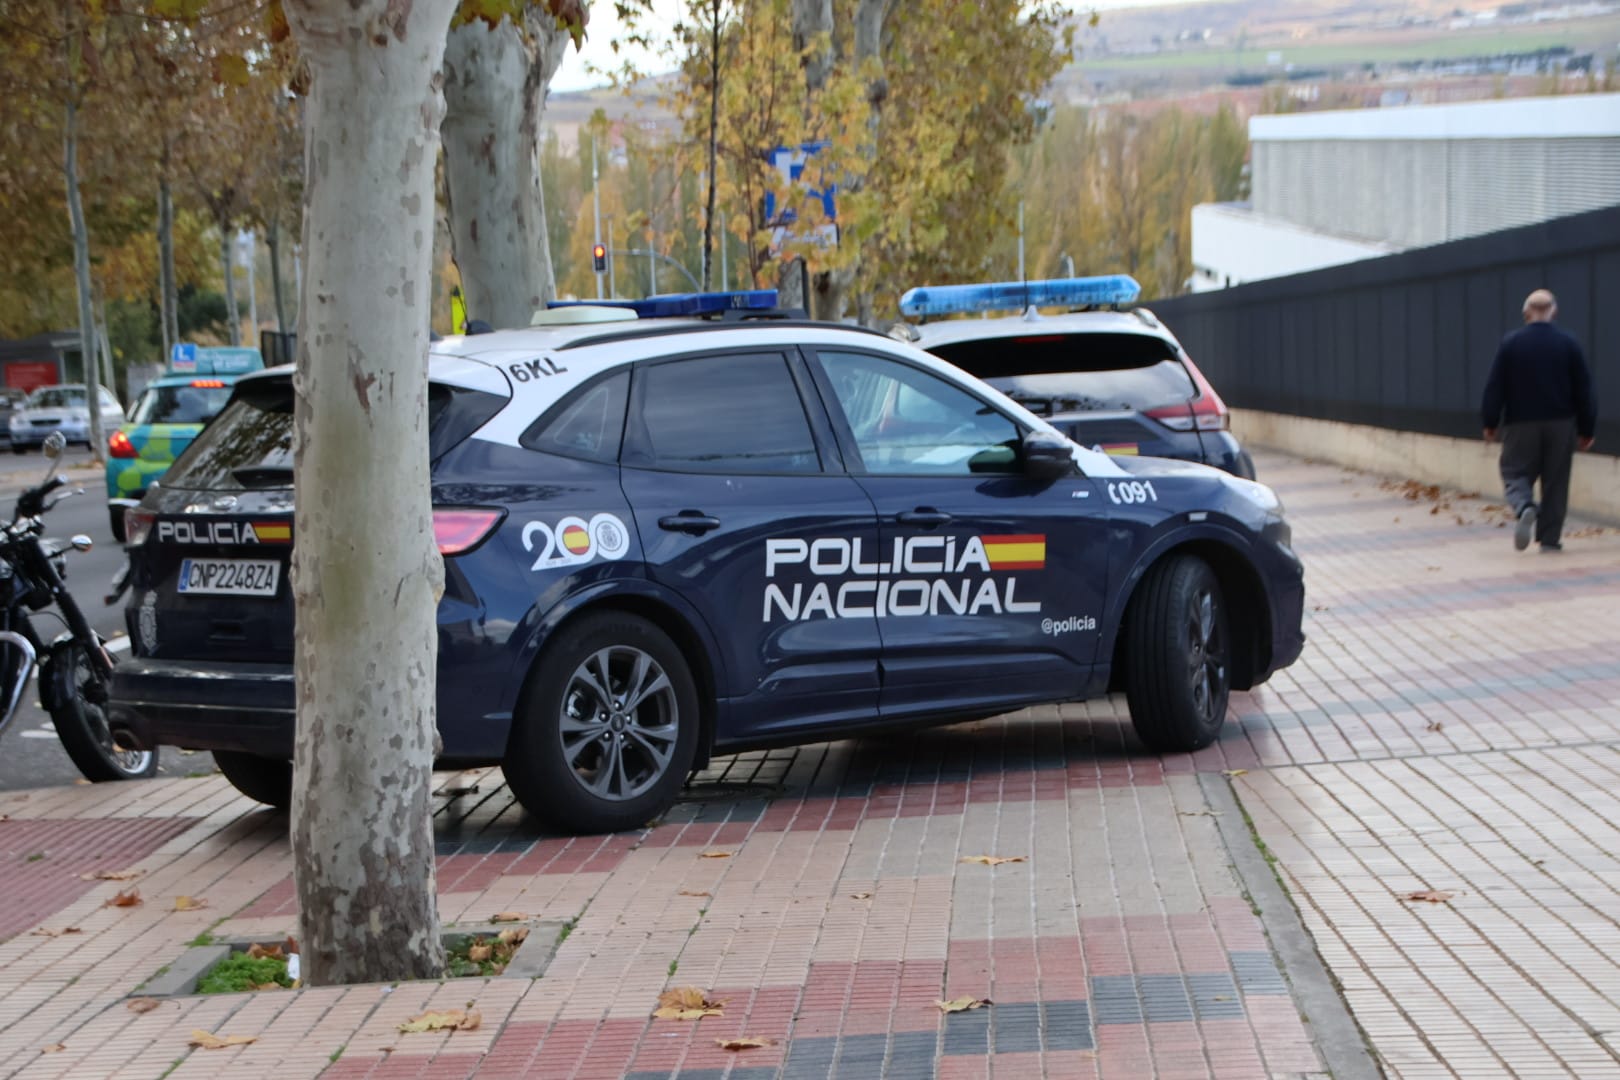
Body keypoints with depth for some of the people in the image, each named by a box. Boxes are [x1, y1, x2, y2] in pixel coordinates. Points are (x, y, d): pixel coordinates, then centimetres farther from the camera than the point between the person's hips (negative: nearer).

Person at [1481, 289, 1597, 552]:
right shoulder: (1568, 344, -2)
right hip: (1561, 423, 1)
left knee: (1516, 473, 6)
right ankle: (1550, 538, 9)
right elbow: (1583, 390, 1)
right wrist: (1587, 429, 8)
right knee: (1555, 482, 9)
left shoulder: (1511, 343, -5)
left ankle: (1525, 508, -26)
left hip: (1521, 423, -1)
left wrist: (1490, 422, 5)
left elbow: (1495, 386, -4)